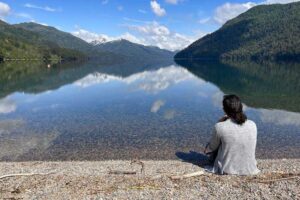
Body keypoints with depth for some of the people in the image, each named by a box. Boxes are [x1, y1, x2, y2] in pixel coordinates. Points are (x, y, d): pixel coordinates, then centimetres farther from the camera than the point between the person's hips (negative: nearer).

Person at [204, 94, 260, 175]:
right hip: (249, 170, 4)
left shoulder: (220, 127, -21)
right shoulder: (252, 125, -10)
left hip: (226, 169, -4)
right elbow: (251, 147, 9)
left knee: (209, 148, 25)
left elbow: (211, 147, -4)